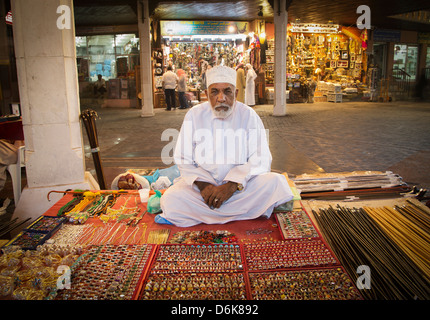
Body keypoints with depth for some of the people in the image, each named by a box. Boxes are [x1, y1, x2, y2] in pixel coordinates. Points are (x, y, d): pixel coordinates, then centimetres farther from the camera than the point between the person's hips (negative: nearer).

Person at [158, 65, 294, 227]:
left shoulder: (249, 115, -1)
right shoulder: (194, 115, 1)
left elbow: (260, 160, -8)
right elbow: (183, 160, 0)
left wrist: (232, 186, -21)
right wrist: (202, 184, -18)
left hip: (240, 183, 1)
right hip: (201, 183, 0)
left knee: (274, 182, -27)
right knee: (171, 199, -28)